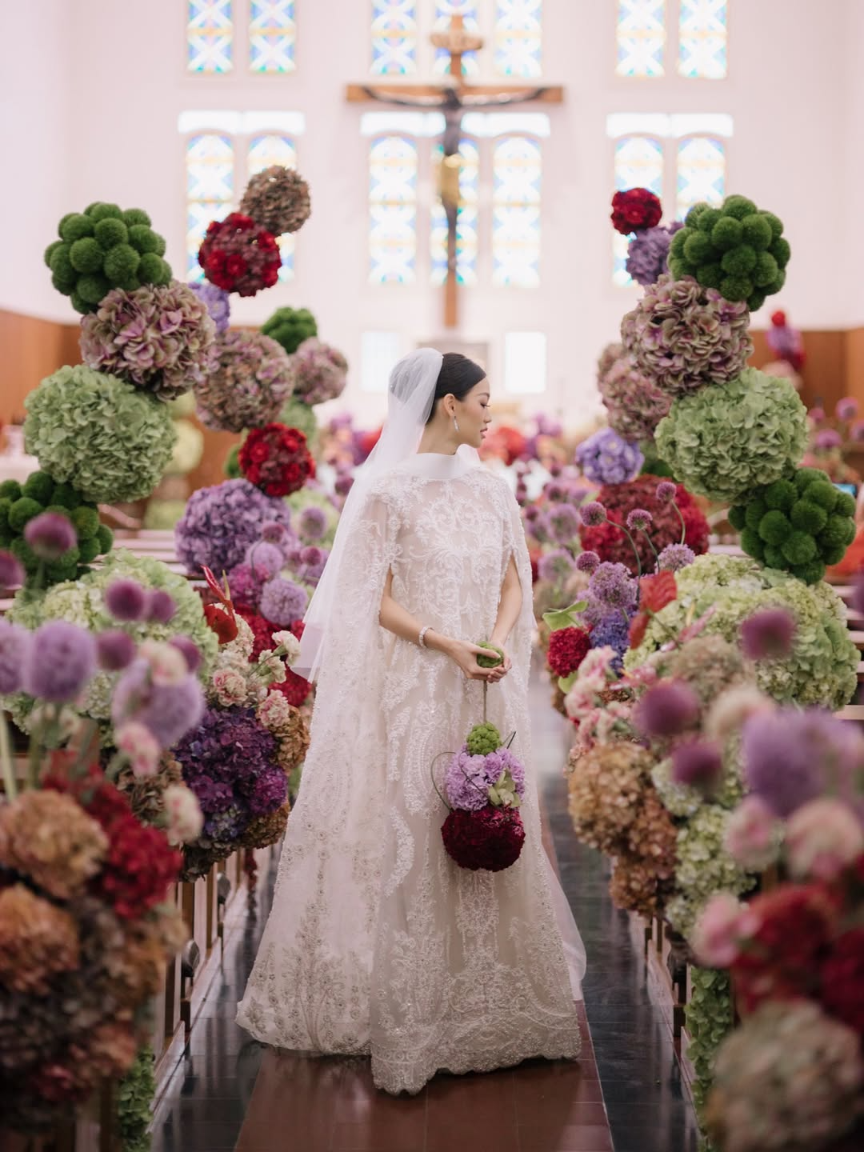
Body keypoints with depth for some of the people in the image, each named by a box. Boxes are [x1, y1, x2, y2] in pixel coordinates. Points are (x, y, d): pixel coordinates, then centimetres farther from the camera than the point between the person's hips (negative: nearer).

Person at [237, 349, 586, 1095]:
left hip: (486, 689, 5)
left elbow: (513, 584, 11)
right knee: (408, 828, -1)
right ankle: (407, 998, 11)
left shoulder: (491, 489, 9)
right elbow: (377, 600, -9)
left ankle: (486, 986, 22)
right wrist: (448, 645, -19)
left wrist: (499, 640, -8)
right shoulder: (389, 491, -7)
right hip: (410, 688, -5)